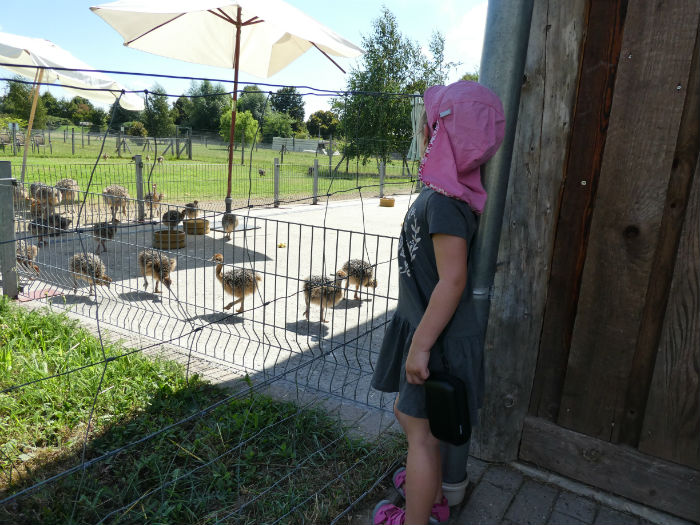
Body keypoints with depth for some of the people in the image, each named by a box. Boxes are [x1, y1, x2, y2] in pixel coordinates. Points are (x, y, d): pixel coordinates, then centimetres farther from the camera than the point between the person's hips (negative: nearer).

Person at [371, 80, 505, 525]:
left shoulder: (444, 201, -25)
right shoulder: (446, 190, 5)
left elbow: (452, 279, -26)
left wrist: (421, 344, -21)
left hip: (438, 338, -10)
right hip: (426, 328, 10)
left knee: (420, 429, 7)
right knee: (410, 414, 25)